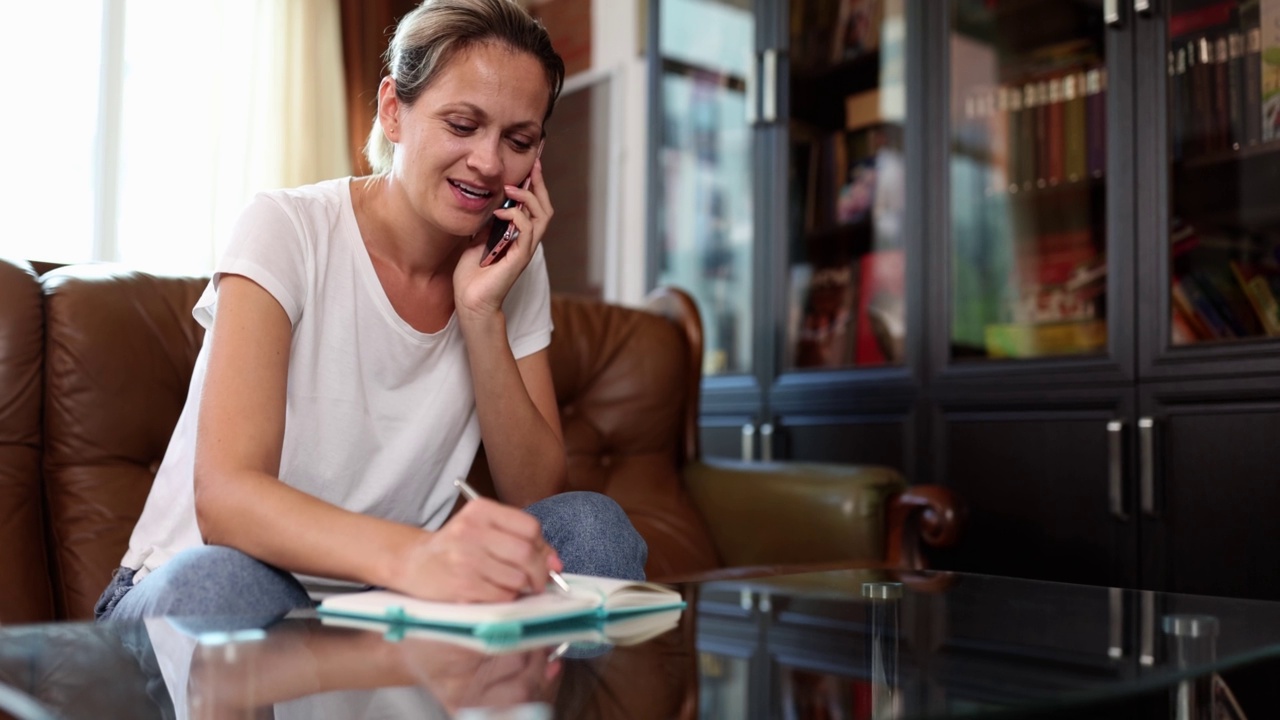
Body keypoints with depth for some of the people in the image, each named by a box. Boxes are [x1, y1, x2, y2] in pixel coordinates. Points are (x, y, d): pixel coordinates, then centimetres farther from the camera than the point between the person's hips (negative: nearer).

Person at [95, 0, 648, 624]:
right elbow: (223, 497, -28)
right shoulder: (286, 230, -16)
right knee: (219, 583, -37)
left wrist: (483, 313, -19)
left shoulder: (514, 269, -1)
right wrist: (411, 555, -48)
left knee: (591, 523, -20)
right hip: (183, 594, -3)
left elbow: (537, 499, -6)